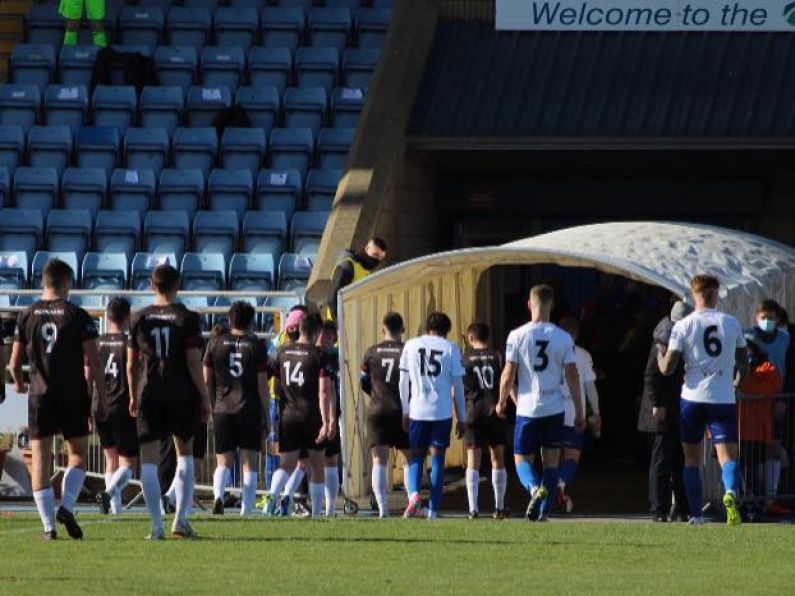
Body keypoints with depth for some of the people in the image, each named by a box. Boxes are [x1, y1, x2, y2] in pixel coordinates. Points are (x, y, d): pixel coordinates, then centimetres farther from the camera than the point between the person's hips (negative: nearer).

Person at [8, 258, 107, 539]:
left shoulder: (27, 316, 3)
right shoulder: (78, 316, -4)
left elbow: (14, 363, 7)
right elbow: (94, 362, -7)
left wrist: (19, 383, 29)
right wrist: (101, 399, 1)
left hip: (40, 396, 2)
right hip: (74, 397, -1)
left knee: (40, 459, 3)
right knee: (78, 455, 12)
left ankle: (48, 525, -4)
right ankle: (66, 506, -10)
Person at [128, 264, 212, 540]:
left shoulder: (140, 319, 4)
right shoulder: (187, 318, -3)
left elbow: (132, 364, 8)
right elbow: (194, 363, -7)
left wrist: (133, 397, 20)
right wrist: (205, 398, 0)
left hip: (150, 396, 1)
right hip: (182, 394, -1)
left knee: (149, 460, 1)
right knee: (184, 453, 16)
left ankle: (157, 526, -7)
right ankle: (181, 520, 9)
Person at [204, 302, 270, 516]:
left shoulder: (216, 343, 4)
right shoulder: (256, 346, -1)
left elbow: (206, 380, 6)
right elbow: (263, 386, -2)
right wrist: (266, 416, 5)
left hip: (222, 410, 1)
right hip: (250, 411, -1)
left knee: (223, 462, 7)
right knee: (250, 463, 5)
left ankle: (218, 495, -21)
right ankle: (246, 510, 0)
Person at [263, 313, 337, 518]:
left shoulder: (283, 352, 7)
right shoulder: (320, 355, -6)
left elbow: (276, 387, 13)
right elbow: (324, 391, -14)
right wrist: (327, 422, -17)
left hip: (288, 415, 3)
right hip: (312, 416, -3)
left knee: (286, 465, 1)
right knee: (316, 466, 12)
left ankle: (273, 495, -28)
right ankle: (316, 513, 17)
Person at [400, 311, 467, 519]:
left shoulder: (411, 345, 6)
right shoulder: (451, 349, 2)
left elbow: (403, 381, 8)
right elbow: (458, 386, 3)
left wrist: (404, 412, 15)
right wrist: (462, 419, 9)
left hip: (417, 410, 1)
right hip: (442, 412, -1)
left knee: (417, 455, 12)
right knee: (438, 458, 8)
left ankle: (414, 495, -15)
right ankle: (433, 511, 5)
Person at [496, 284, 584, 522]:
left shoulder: (517, 336, -7)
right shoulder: (563, 338, -1)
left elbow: (508, 375, -6)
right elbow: (572, 376, 1)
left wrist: (502, 402, 12)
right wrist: (579, 412, 8)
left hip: (528, 409, -2)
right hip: (554, 408, 2)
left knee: (522, 460, 7)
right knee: (551, 461, 11)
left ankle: (535, 488, -23)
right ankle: (544, 511, 8)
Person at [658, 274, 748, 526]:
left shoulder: (683, 326, -2)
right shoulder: (732, 323, 4)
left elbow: (667, 368, -5)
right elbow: (743, 363, 14)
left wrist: (660, 353, 17)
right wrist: (738, 380, 35)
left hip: (692, 399, 0)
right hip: (724, 399, 0)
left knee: (692, 459, 12)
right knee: (728, 456, -6)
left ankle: (696, 515, 9)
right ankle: (730, 493, -36)